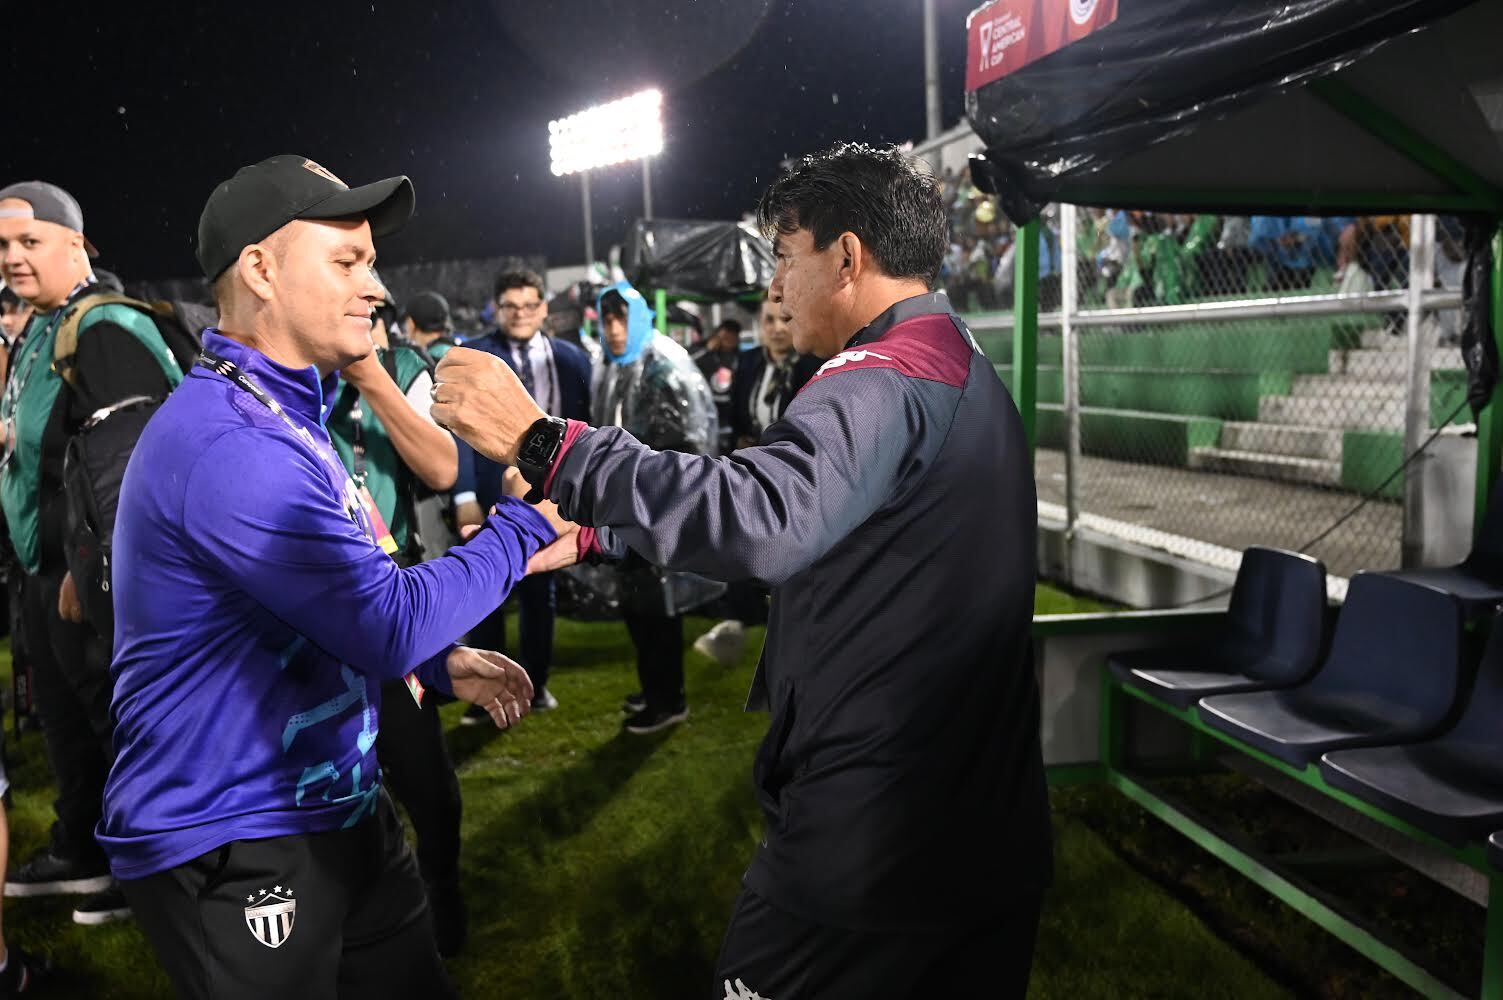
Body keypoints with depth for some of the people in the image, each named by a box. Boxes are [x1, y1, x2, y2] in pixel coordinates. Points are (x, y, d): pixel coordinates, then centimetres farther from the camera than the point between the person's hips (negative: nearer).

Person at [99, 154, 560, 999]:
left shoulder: (285, 416, 12)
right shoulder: (228, 441, -24)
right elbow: (391, 623, -26)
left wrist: (444, 664, 4)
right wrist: (523, 525, -14)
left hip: (339, 817, 9)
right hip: (232, 856, -9)